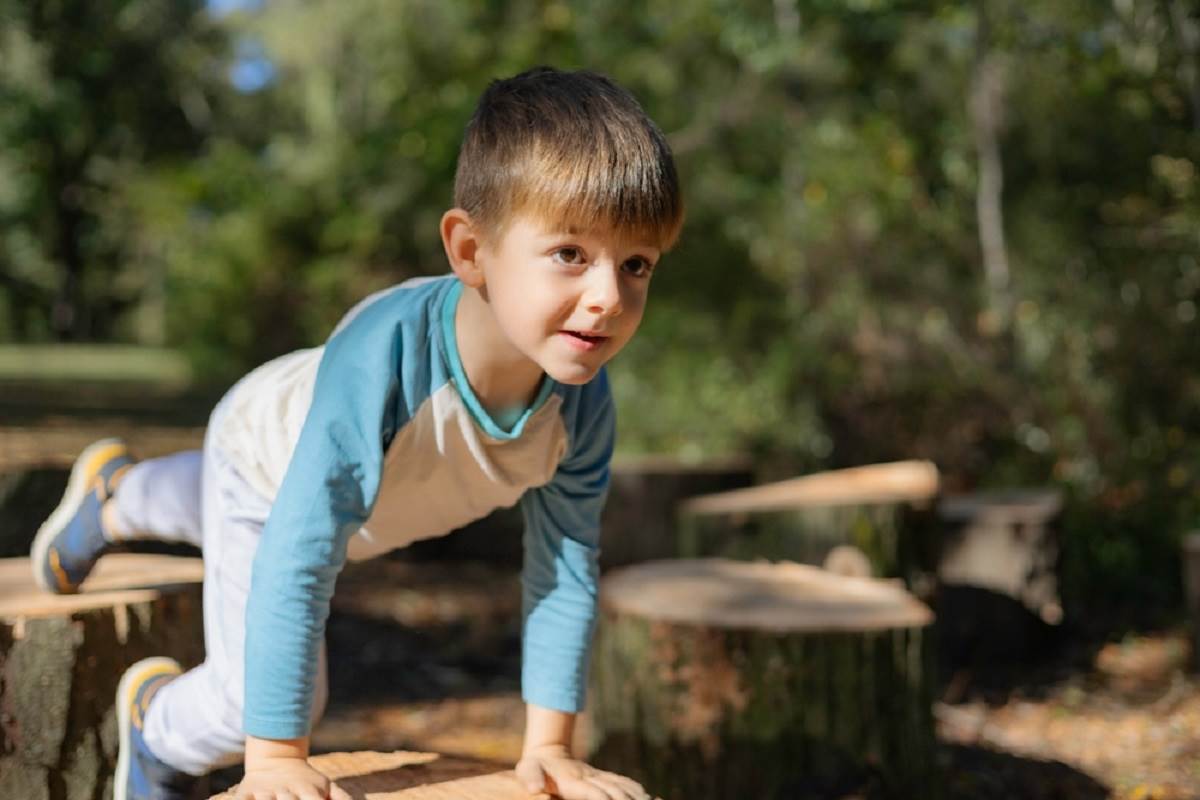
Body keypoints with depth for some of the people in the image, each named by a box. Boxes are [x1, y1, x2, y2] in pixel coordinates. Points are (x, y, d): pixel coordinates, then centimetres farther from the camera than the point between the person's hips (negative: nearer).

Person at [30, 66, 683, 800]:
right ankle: (160, 727, 29)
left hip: (371, 491, 6)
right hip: (267, 447, -5)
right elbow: (298, 564, -46)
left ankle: (116, 491, 68)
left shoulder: (581, 403, -34)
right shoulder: (383, 357, -50)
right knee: (253, 701, -7)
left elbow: (564, 573, -21)